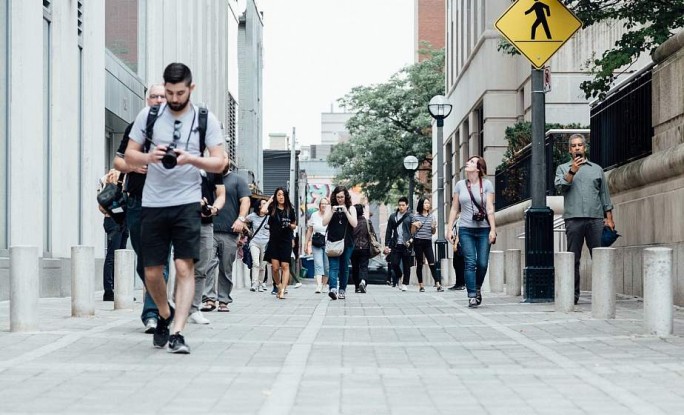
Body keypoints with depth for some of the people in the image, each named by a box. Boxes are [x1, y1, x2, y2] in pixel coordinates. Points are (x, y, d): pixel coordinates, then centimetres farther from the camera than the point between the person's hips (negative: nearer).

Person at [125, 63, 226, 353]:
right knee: (152, 272, 6)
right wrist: (150, 157, -14)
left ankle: (177, 333, -10)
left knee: (185, 267, -11)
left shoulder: (206, 119, 2)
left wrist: (191, 158, -19)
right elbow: (129, 156, 7)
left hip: (187, 202, -2)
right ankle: (165, 314, 33)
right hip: (153, 203, 2)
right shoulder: (148, 115, 5)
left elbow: (219, 163, -1)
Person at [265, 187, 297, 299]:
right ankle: (278, 286, 22)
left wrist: (290, 225, -7)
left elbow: (294, 226, 16)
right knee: (275, 267, -2)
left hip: (286, 241, 0)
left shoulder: (290, 210, 7)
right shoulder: (272, 208, 4)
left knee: (285, 266, -8)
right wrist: (269, 201, -3)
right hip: (274, 241, 0)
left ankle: (282, 290, -13)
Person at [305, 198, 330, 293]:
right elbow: (310, 230, 14)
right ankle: (319, 285, -20)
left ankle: (324, 285, 18)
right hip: (316, 244, 1)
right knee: (318, 265, -10)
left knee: (326, 266, 5)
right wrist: (307, 244, 14)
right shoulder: (314, 215, 7)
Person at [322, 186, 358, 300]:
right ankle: (332, 289, -28)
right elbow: (324, 222, 1)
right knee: (333, 266, -14)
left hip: (347, 242, 1)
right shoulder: (330, 207, 8)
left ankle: (342, 290, 17)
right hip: (333, 242, -1)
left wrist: (346, 211, -12)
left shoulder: (351, 208, 7)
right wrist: (332, 212, -12)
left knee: (344, 267, 6)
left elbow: (354, 224, -4)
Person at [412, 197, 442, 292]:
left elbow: (433, 232, 15)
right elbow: (412, 231, 9)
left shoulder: (432, 217, 9)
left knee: (432, 264, -7)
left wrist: (434, 227, -6)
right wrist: (416, 227, -11)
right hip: (418, 241, -1)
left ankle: (438, 285, -11)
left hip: (428, 242, 1)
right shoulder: (416, 217, 3)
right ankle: (421, 286, 10)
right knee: (419, 264, 4)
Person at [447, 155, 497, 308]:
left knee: (483, 263, -2)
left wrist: (493, 229, -9)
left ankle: (477, 288, 24)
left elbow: (490, 209, -2)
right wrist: (450, 228, 4)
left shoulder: (487, 184, 3)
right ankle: (472, 296, -6)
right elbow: (454, 209, 11)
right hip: (466, 229, 1)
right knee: (470, 263, -7)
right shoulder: (460, 185, 8)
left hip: (483, 229, -1)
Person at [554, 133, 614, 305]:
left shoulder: (596, 169, 19)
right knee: (573, 259, -1)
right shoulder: (563, 168, 15)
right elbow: (560, 186, -3)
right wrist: (572, 171, -15)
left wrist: (609, 218, 9)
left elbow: (605, 195, 17)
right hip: (573, 218, -1)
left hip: (596, 219, 1)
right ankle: (573, 294, 3)